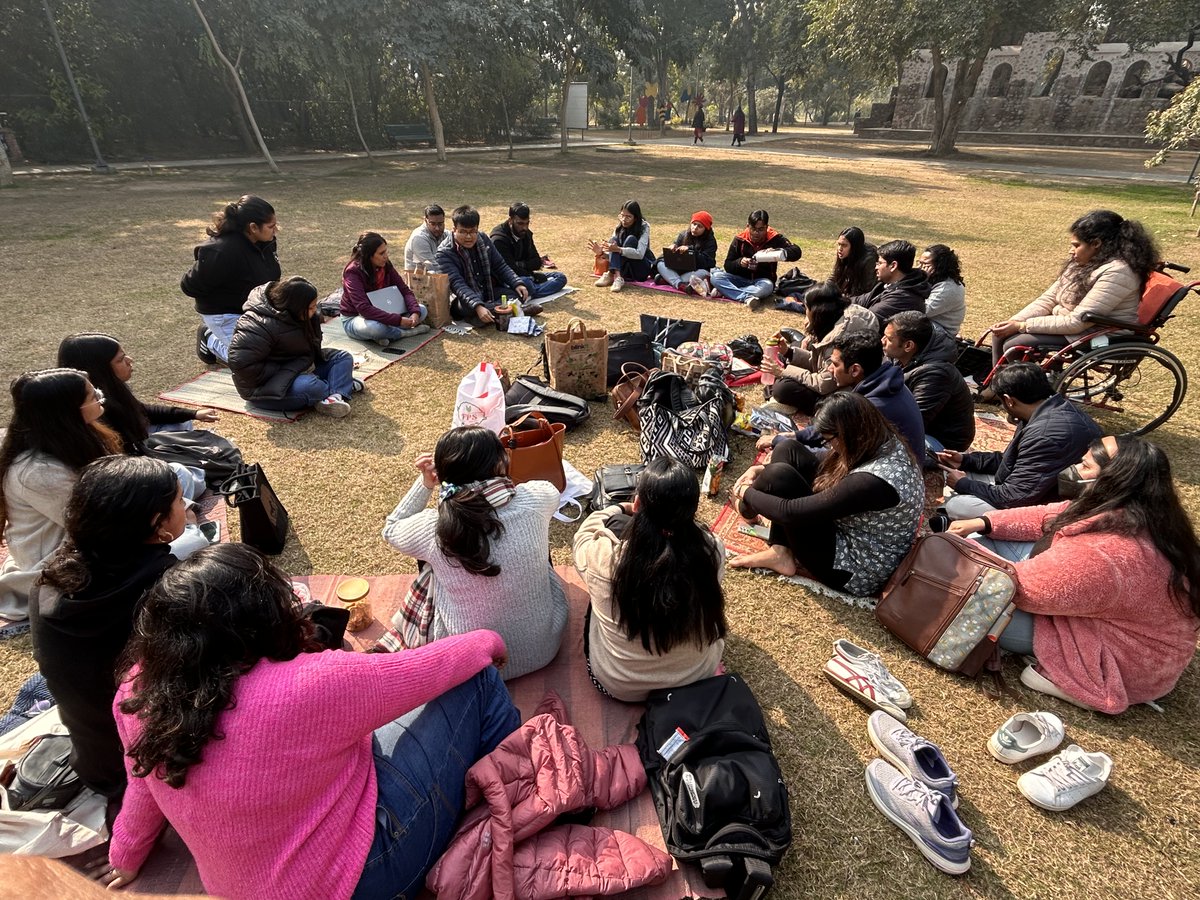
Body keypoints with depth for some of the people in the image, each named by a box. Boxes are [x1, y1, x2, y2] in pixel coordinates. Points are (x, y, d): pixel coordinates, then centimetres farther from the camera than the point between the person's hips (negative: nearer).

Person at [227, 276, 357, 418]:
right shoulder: (262, 325, -26)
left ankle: (337, 396, -26)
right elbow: (239, 362, -30)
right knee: (309, 387, -38)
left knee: (343, 357, 0)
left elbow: (312, 348, 14)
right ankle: (345, 385, -7)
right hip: (265, 387, -9)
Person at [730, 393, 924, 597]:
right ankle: (781, 553, 1)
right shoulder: (883, 443, -6)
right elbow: (826, 467, 10)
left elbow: (792, 512, -29)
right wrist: (763, 471, 1)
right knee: (788, 450, -2)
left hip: (857, 571, -9)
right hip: (851, 534, 9)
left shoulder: (873, 480, -34)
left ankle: (747, 509, 15)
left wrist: (747, 493, -10)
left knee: (779, 476, -20)